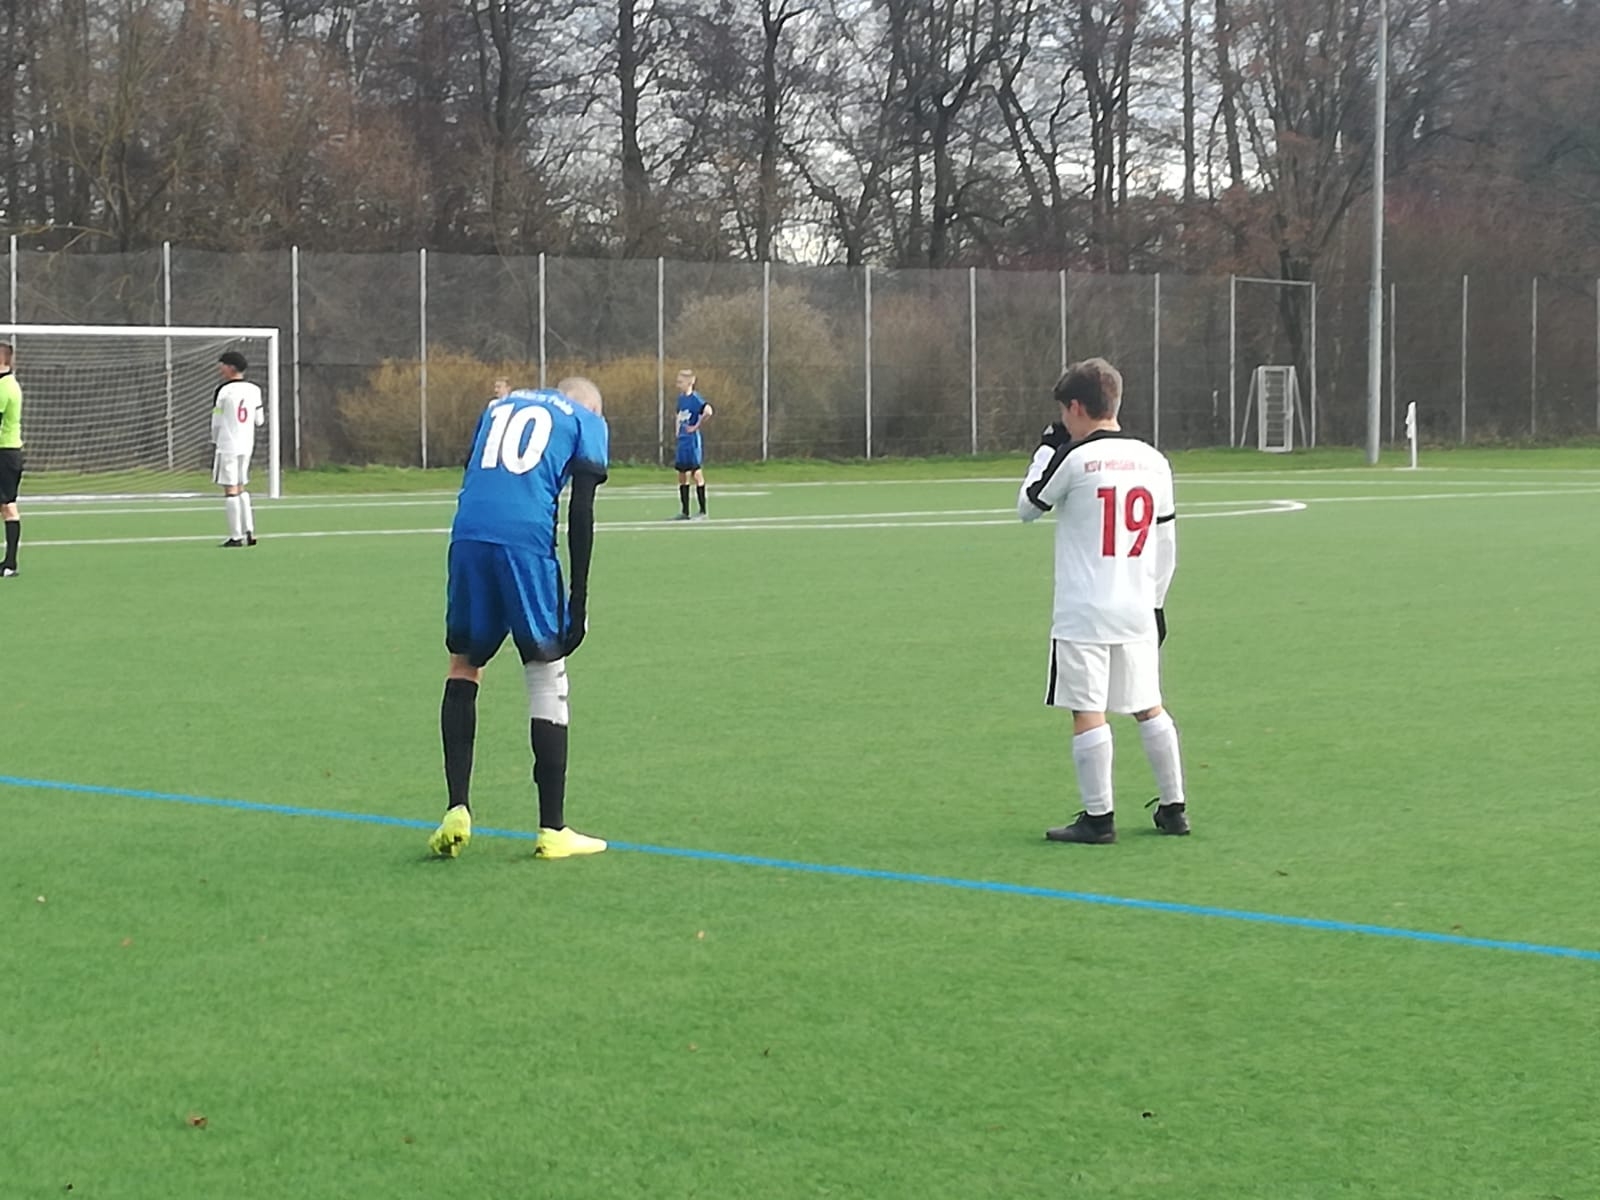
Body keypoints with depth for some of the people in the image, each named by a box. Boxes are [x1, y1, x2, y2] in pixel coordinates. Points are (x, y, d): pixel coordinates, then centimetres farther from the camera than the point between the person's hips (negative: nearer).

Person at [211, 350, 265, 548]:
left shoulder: (224, 391, -10)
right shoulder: (254, 390, 5)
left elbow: (216, 422, -5)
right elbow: (259, 421, 10)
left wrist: (216, 440, 13)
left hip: (228, 446, -6)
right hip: (247, 446, 6)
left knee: (231, 490, -3)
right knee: (242, 488, 17)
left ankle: (236, 536, -6)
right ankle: (249, 532, 12)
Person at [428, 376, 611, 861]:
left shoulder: (499, 406, 30)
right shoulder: (588, 422, 17)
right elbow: (580, 511, 4)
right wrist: (578, 599, 3)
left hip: (468, 535, 4)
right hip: (527, 542, -3)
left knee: (463, 666, 18)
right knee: (547, 677, 5)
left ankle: (457, 811, 9)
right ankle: (552, 831, 6)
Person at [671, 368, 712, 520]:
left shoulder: (694, 398, -14)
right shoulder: (681, 398, 12)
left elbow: (708, 411, -31)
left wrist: (697, 426, -22)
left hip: (692, 441, -9)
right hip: (682, 441, 9)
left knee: (696, 474, -3)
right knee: (682, 476, 10)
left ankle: (702, 512, 4)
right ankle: (684, 512, 15)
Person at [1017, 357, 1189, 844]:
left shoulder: (1073, 458, -10)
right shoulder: (1153, 461, 6)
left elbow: (1027, 507, 5)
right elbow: (1166, 541, 12)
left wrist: (1047, 448, 13)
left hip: (1083, 614, -6)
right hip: (1138, 611, 6)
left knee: (1088, 712, -1)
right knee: (1148, 707, 15)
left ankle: (1098, 817, 0)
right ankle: (1173, 807, 19)